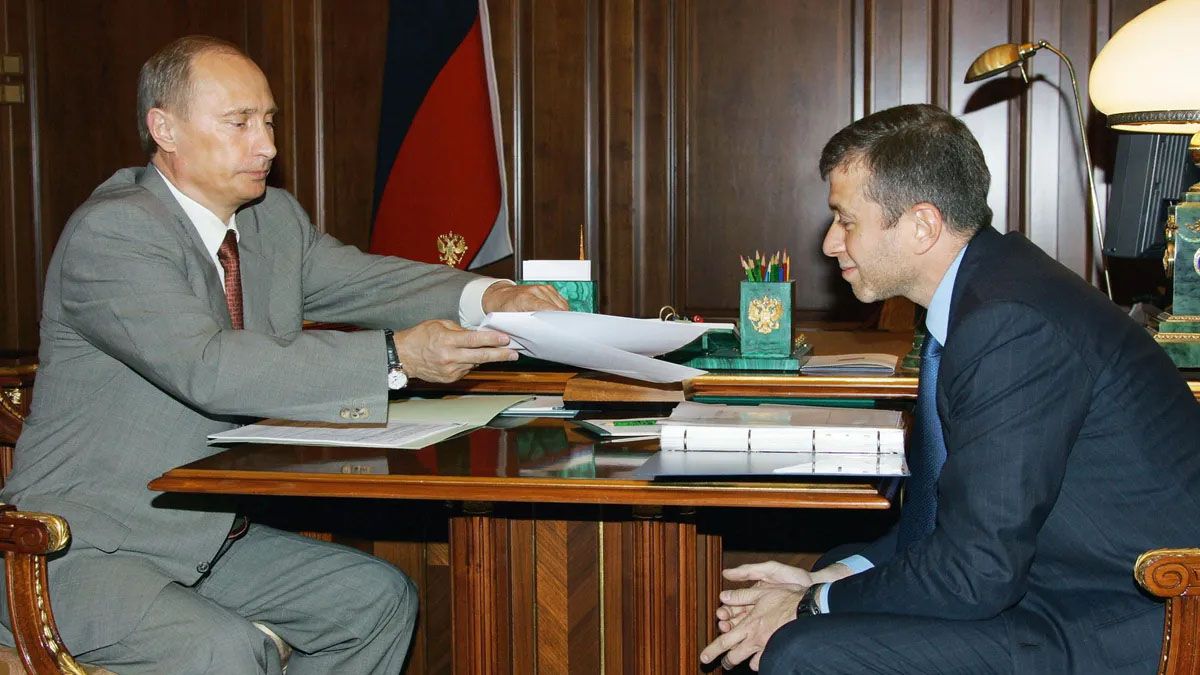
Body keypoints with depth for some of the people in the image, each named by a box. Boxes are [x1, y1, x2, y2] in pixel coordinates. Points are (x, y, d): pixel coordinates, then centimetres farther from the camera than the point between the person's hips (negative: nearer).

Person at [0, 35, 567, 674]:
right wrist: (396, 357, -36)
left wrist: (490, 296, -19)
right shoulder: (111, 232, -20)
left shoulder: (275, 219, 7)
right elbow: (209, 367, -32)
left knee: (380, 597, 3)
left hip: (210, 536, 9)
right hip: (85, 546, -8)